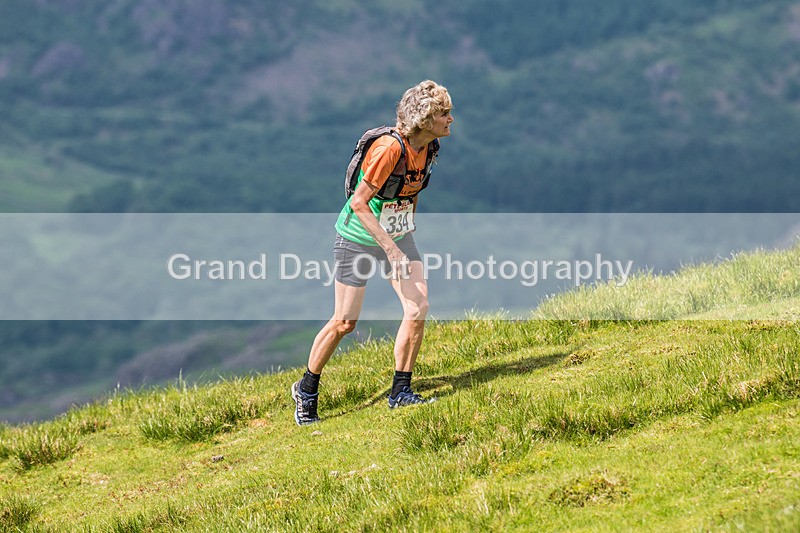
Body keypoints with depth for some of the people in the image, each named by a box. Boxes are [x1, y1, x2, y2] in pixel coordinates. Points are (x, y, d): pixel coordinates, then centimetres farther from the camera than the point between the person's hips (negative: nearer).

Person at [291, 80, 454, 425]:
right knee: (345, 322, -1)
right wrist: (390, 247, -29)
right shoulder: (388, 148, -28)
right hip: (358, 237, -7)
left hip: (398, 234, 7)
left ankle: (400, 392, 4)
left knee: (418, 308, -9)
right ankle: (306, 390, 20)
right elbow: (359, 203, -27)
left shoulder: (429, 147, -4)